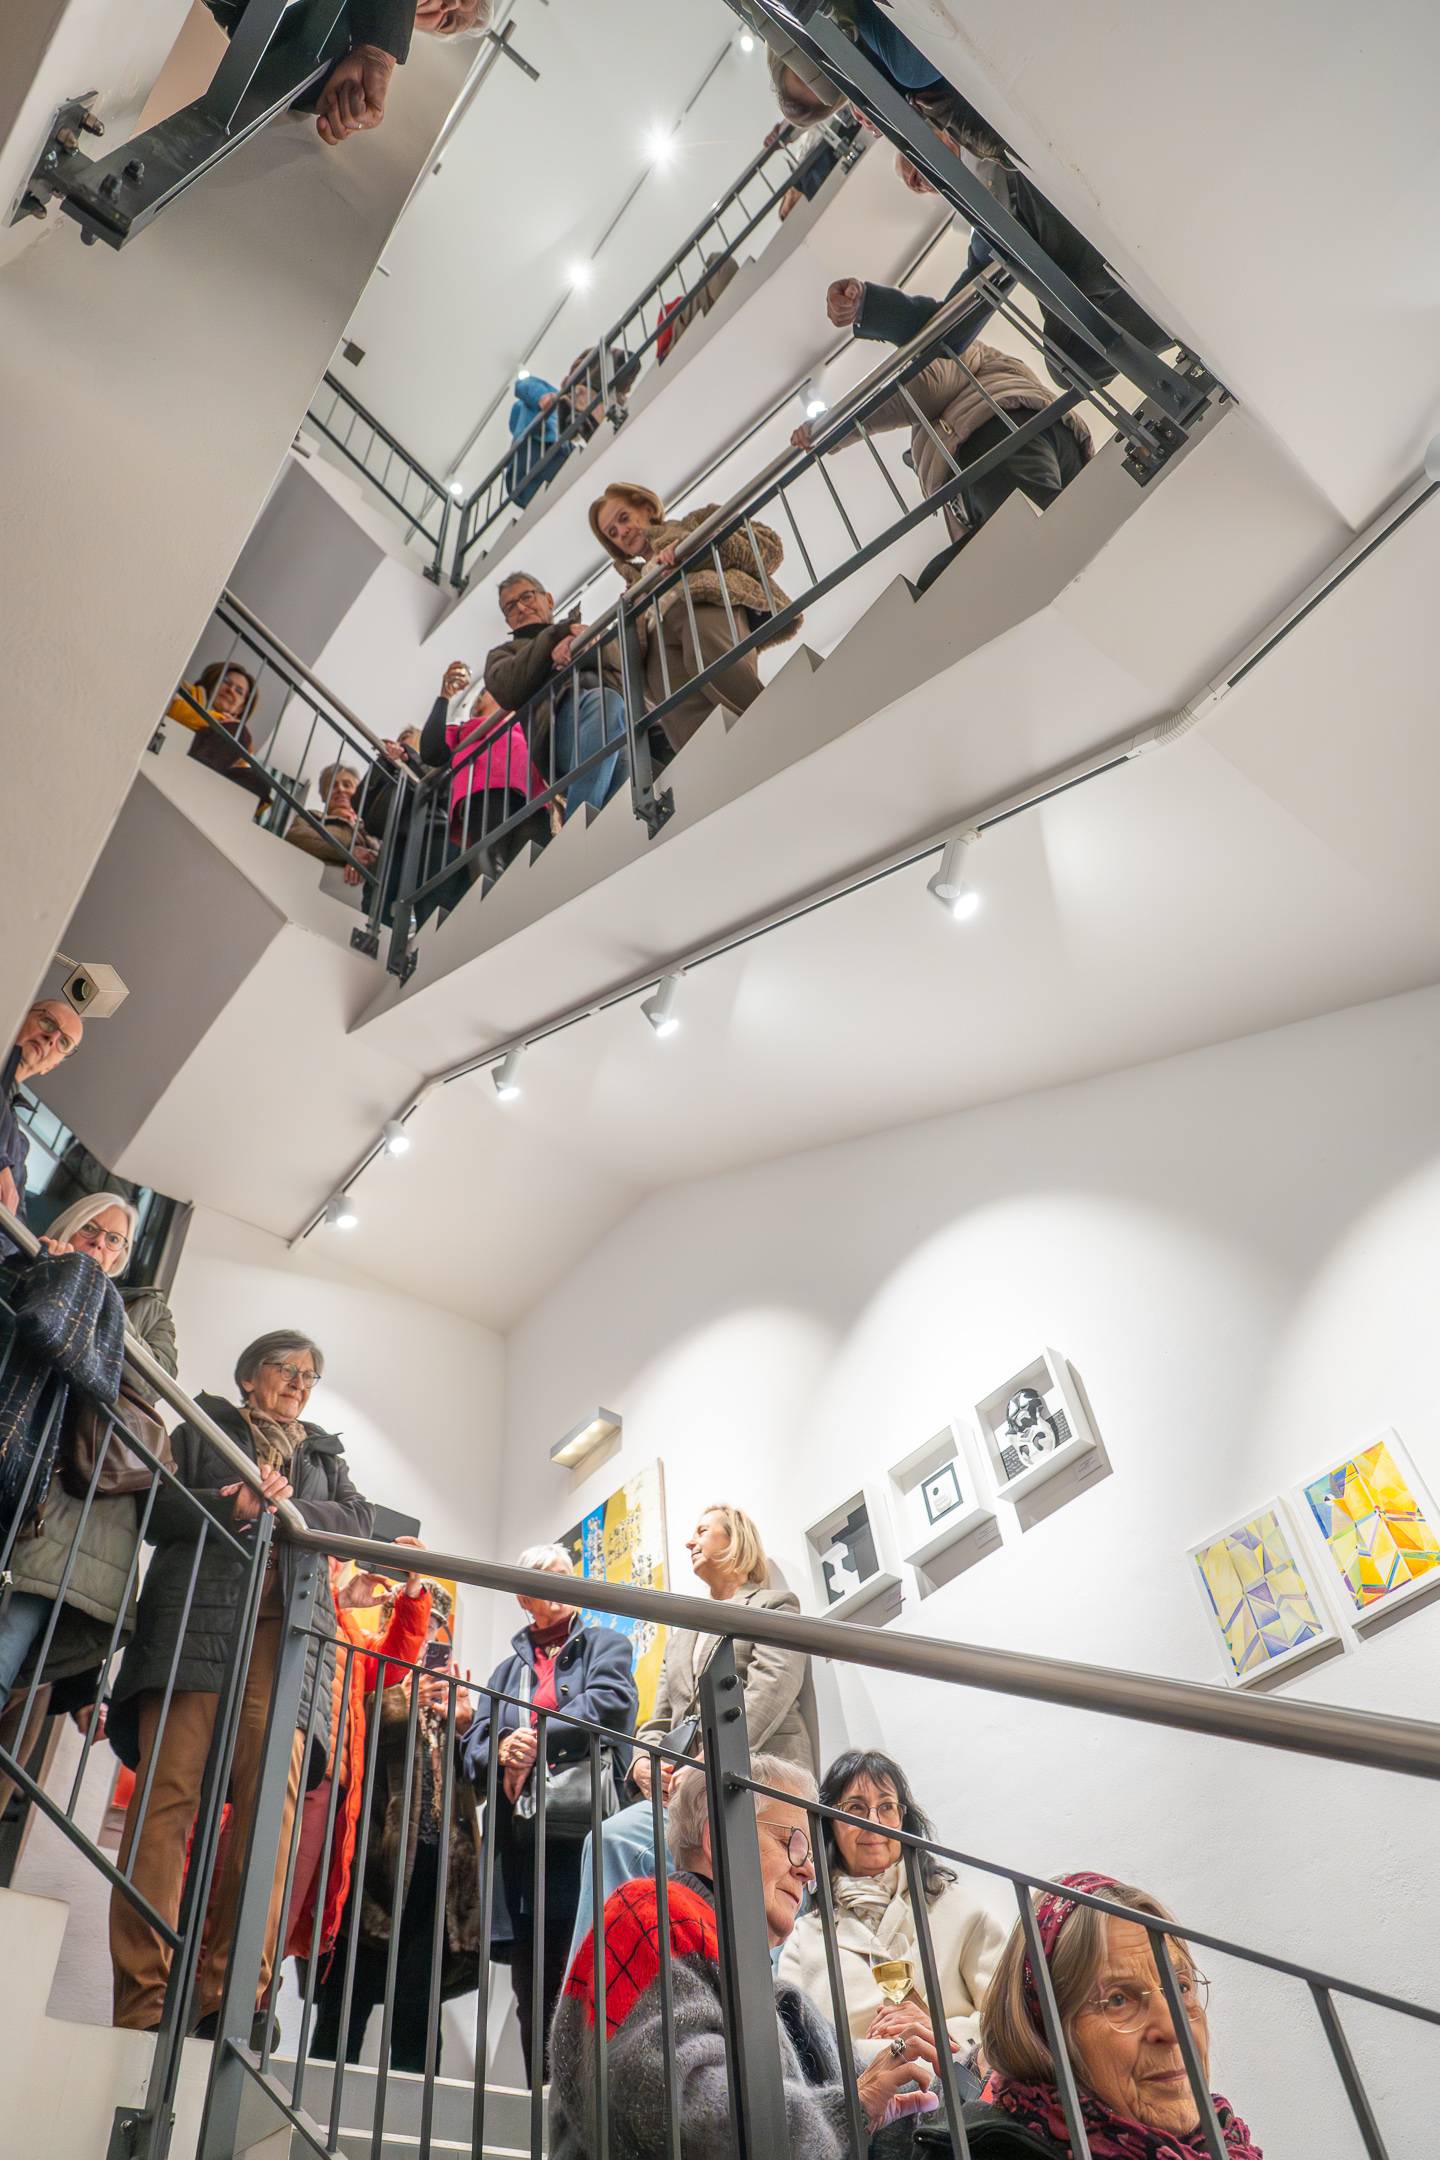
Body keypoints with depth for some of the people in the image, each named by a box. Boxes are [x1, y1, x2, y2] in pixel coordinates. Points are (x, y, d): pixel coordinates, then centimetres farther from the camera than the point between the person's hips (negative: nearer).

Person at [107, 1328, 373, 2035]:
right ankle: (143, 2000, -13)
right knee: (169, 1789, -13)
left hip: (288, 1626, 2)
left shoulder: (323, 1454, 30)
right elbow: (155, 1509, 8)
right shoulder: (201, 1430, 23)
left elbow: (359, 1521, 13)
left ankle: (228, 1996, -14)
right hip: (196, 1612, -2)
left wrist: (290, 1506, -4)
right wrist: (233, 1505, -9)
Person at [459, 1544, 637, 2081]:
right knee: (534, 1997, 5)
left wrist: (534, 1741, -12)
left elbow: (608, 1703, -8)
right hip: (521, 1840, 5)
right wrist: (502, 1752, -10)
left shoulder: (606, 1645, 12)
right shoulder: (507, 1669, 24)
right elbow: (474, 1745, 13)